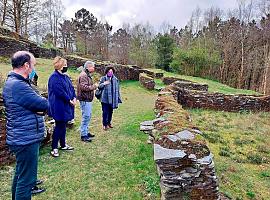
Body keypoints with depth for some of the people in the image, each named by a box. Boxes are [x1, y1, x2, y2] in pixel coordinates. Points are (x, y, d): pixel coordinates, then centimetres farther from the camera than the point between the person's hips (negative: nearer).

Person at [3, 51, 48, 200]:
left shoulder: (13, 82, 11)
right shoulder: (18, 85, -22)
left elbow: (30, 104, 9)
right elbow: (44, 105, -21)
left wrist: (38, 107, -11)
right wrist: (42, 103, 1)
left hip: (22, 138, 11)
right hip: (26, 140, -11)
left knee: (21, 174, 25)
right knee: (27, 179, 2)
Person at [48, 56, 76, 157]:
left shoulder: (65, 77, 14)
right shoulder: (54, 77, -15)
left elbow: (71, 88, 13)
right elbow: (60, 92, -22)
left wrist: (74, 98, -3)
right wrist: (70, 100, -16)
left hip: (66, 106, 9)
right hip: (59, 106, -9)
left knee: (63, 126, 17)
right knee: (59, 126, -2)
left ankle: (63, 145, 29)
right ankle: (54, 148, 11)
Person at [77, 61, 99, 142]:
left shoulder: (87, 75, 19)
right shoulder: (83, 75, -15)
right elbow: (83, 87, -24)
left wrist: (94, 86, 9)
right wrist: (94, 86, -16)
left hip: (88, 99, 11)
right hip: (85, 100, -11)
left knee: (88, 116, 17)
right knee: (86, 116, -7)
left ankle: (86, 132, 29)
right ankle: (83, 135, 0)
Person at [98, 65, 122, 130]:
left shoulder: (115, 79, 9)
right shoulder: (103, 78, 0)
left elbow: (117, 89, 12)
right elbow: (99, 86, 1)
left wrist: (118, 98, 11)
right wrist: (103, 84, -20)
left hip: (112, 99, 4)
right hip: (105, 99, -3)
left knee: (110, 112, 13)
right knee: (105, 112, -3)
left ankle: (109, 122, 31)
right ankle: (105, 124, 11)